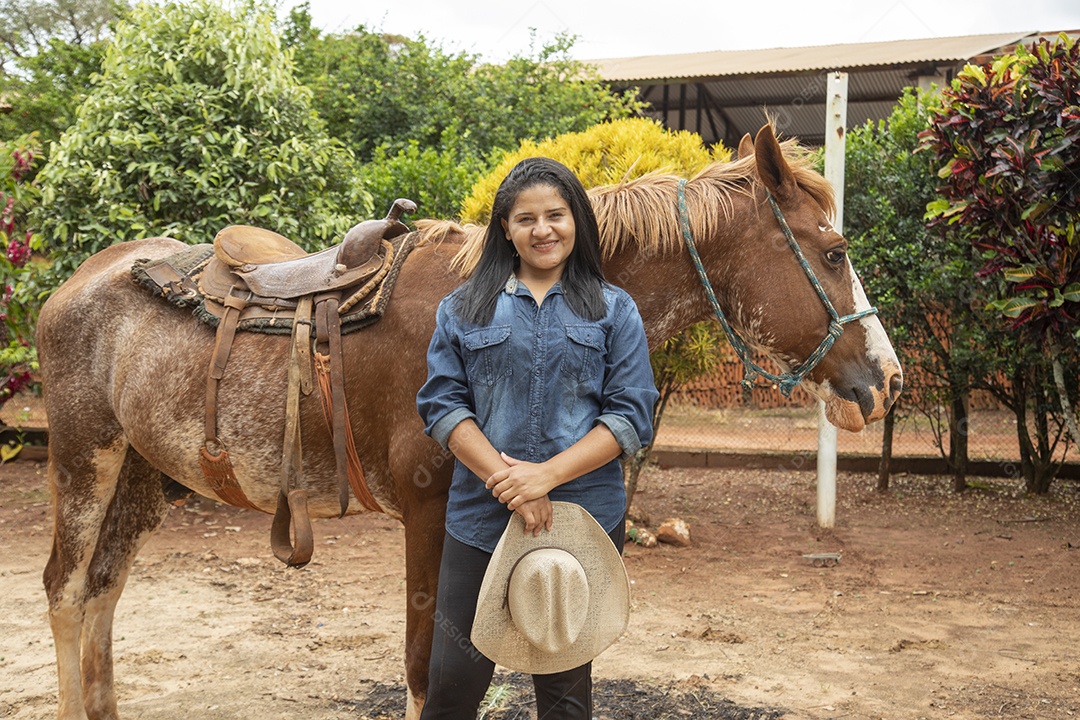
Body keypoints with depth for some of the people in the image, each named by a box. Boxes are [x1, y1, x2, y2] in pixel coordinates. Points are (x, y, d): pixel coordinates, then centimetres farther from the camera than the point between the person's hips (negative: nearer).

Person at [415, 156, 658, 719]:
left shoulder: (613, 310, 5)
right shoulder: (464, 308, 7)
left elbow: (631, 416, -3)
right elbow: (442, 405, -1)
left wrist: (547, 474, -16)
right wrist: (504, 477, -15)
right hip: (481, 517, 0)